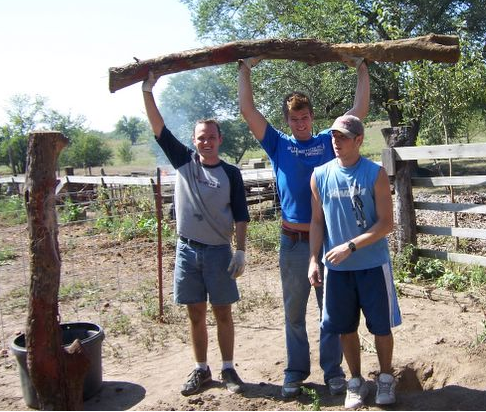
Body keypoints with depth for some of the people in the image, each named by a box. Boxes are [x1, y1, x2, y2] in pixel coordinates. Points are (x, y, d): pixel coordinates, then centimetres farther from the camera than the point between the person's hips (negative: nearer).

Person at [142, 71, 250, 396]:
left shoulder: (231, 173, 0)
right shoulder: (183, 162, 4)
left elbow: (241, 216, -1)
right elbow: (159, 129, -2)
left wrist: (241, 251, -7)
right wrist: (148, 91, -9)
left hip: (219, 251, -1)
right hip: (187, 250, 2)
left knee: (223, 313, 7)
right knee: (196, 314, 10)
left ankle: (228, 369, 21)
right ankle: (201, 370, 24)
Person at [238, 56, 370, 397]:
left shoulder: (328, 140, 7)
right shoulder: (278, 144, 6)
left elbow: (360, 110, 7)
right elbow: (248, 110, 4)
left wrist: (361, 68, 7)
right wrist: (246, 69, 7)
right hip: (293, 242, 0)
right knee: (294, 311, 10)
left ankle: (333, 370, 22)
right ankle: (296, 371, 23)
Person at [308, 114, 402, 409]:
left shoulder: (375, 174, -9)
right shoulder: (320, 176, 0)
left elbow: (386, 223, -12)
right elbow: (317, 221, 5)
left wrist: (350, 246, -19)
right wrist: (314, 260, -3)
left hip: (373, 265, -2)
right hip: (336, 267, 3)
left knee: (381, 326, 10)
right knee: (345, 327, 12)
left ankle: (386, 379, 33)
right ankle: (356, 381, 32)